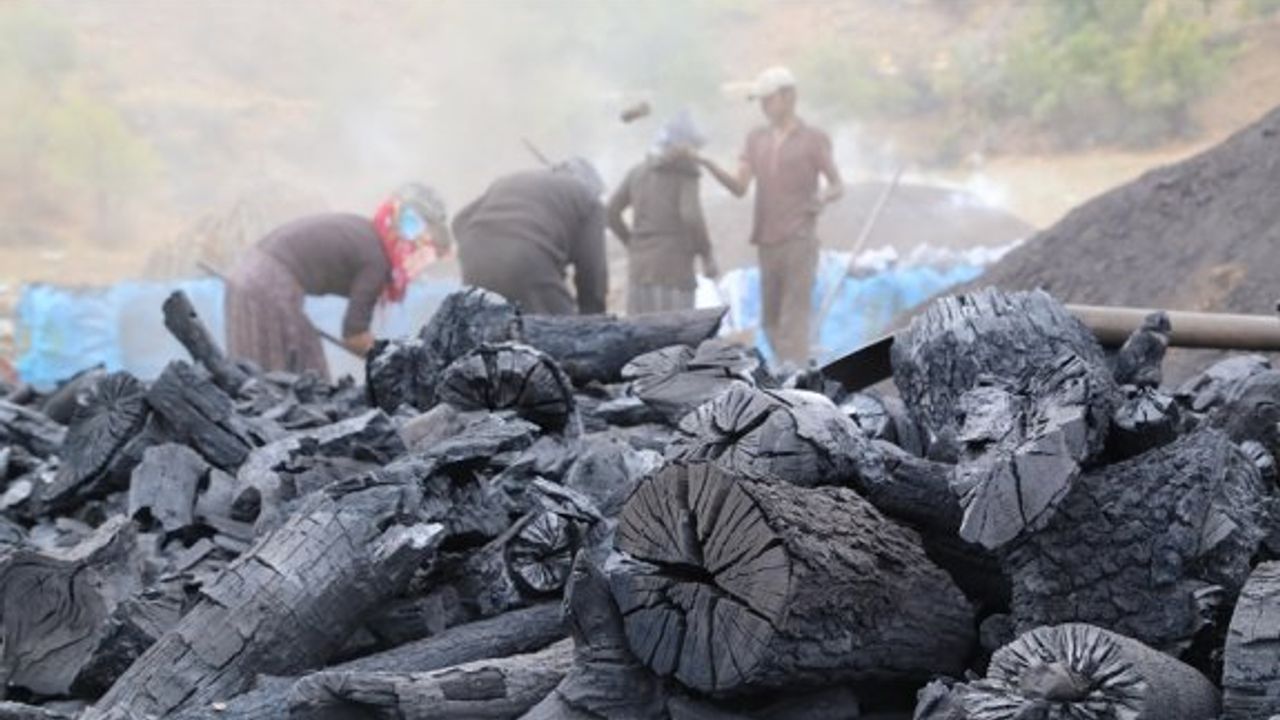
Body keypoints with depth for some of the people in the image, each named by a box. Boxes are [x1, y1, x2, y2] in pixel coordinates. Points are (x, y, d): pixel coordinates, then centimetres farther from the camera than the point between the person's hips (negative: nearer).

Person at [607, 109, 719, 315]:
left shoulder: (639, 172, 13)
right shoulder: (686, 173, -3)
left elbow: (611, 212, 10)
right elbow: (691, 217, -16)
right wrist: (707, 255, -6)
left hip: (639, 267, 6)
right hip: (673, 268, -6)